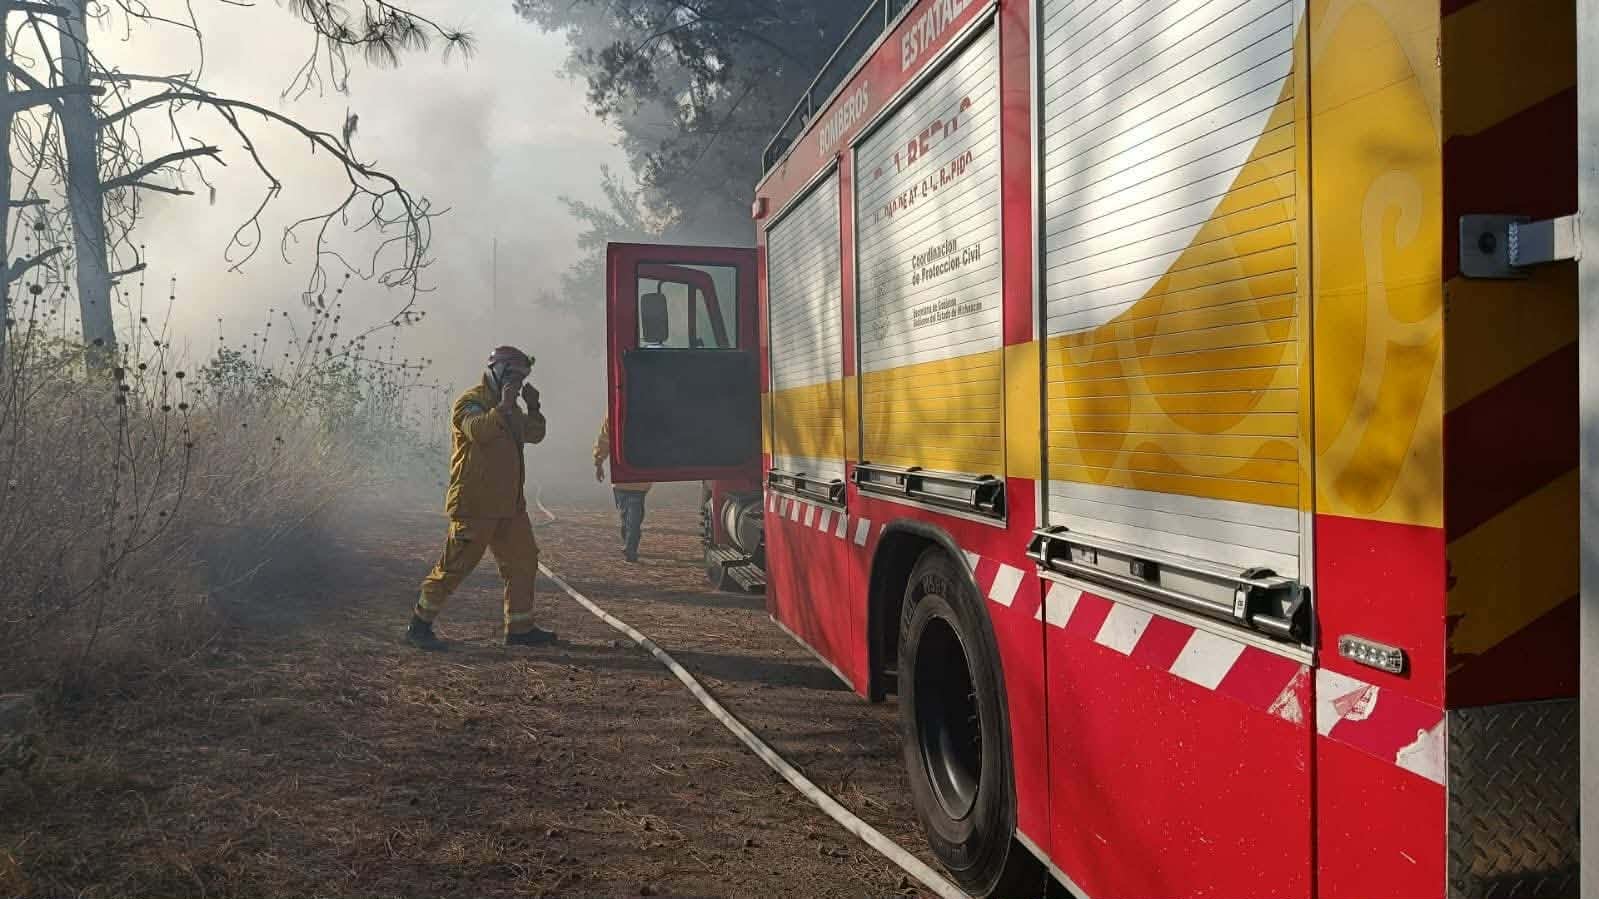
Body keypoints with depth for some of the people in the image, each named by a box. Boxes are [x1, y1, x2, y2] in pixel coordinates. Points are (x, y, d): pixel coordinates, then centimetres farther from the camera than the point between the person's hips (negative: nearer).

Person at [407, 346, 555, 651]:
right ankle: (419, 626, 7)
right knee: (455, 566, -5)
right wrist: (503, 407, -29)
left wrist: (533, 407, 2)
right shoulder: (470, 402, -8)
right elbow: (477, 430, -26)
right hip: (475, 505, -9)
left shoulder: (510, 408, 19)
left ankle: (520, 628, 18)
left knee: (523, 562, 10)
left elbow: (534, 434, 15)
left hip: (510, 506, 9)